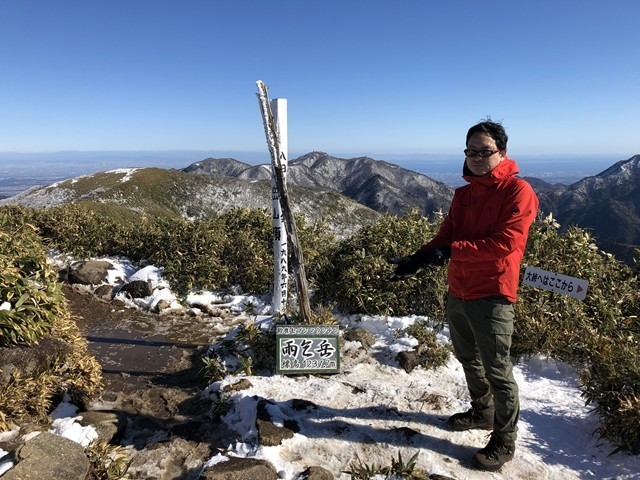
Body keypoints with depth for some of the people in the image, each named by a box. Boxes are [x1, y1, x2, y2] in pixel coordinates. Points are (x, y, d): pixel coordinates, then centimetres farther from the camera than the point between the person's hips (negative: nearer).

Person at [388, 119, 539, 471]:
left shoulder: (518, 191, -11)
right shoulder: (463, 194, 12)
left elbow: (504, 243, -20)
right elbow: (445, 236, 11)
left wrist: (451, 251, -20)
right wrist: (417, 260, -5)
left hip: (491, 297, -7)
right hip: (457, 293, 8)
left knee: (497, 371, 3)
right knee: (468, 359, 21)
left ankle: (504, 442, 21)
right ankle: (482, 412, 42)